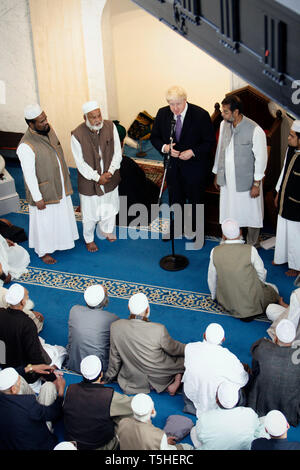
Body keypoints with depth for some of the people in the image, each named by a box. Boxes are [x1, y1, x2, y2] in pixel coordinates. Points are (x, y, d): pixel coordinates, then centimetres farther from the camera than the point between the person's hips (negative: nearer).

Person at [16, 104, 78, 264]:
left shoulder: (48, 130, -5)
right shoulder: (26, 146, -30)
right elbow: (29, 175, -24)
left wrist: (66, 175, 16)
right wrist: (37, 198, -19)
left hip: (60, 186, 8)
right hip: (44, 191, -8)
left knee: (61, 214, 25)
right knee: (45, 221, 10)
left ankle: (60, 239, 51)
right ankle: (43, 251, 32)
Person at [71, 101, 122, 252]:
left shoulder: (110, 126, -12)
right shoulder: (77, 135, -22)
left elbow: (117, 153, -6)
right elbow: (80, 163, -16)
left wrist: (110, 172, -15)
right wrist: (97, 177, -16)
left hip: (110, 178, 4)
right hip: (89, 181, -4)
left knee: (110, 207, 23)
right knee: (90, 213, 12)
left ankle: (106, 231, 51)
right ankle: (89, 239, 38)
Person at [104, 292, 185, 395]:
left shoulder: (115, 326, -21)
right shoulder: (159, 330, -30)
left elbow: (114, 355, -5)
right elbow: (173, 349, -10)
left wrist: (110, 375, 14)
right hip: (158, 378, -3)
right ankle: (177, 380, 1)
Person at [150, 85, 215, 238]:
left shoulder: (201, 115, -17)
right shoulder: (162, 114, -6)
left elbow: (210, 141, -11)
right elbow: (154, 137, 4)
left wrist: (192, 152, -23)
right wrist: (164, 147, -16)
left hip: (194, 166, -4)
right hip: (172, 165, 4)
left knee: (195, 199, 11)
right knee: (175, 198, 18)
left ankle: (196, 230, 29)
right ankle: (178, 227, 38)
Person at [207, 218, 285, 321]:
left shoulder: (215, 252, -11)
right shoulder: (250, 250, -19)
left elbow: (211, 279, 1)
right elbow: (261, 275, -6)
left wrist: (215, 296, 20)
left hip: (227, 303, 3)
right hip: (252, 304, -2)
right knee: (273, 288, 26)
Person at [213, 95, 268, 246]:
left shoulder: (255, 130, -19)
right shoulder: (224, 125, 0)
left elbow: (261, 158, -13)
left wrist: (256, 184, -12)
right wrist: (217, 174, 16)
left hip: (247, 181, -5)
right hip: (227, 181, 5)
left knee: (251, 215, 10)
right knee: (229, 216, 14)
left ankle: (251, 246, 29)